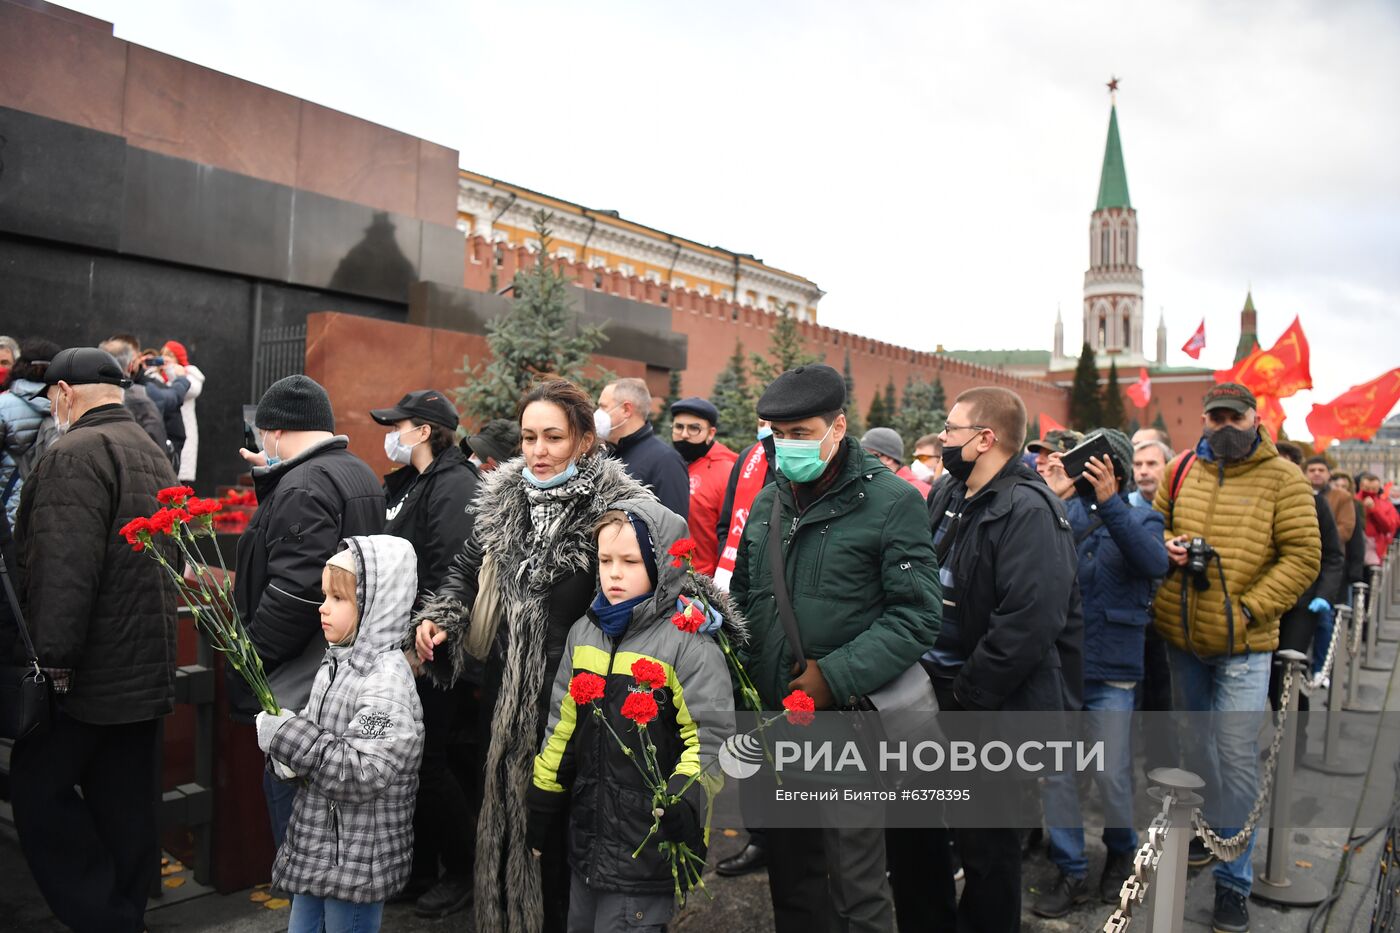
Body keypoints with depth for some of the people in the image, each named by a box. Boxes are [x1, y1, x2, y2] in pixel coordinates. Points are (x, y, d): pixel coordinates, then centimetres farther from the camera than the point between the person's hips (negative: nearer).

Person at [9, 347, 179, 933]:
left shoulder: (76, 453, -14)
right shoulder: (154, 456, 15)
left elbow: (64, 570, -23)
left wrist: (53, 658, -20)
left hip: (88, 671, -8)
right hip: (146, 669, 8)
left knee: (38, 788, 5)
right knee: (126, 806, 13)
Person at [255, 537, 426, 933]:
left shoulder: (387, 679, -21)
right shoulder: (336, 663, 5)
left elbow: (365, 773, -28)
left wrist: (286, 735, -23)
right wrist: (285, 757, -5)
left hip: (356, 859, -8)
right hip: (315, 846, 8)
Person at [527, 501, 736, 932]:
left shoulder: (689, 641, -14)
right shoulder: (584, 632, 6)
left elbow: (711, 736, -14)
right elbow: (562, 727, 13)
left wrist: (682, 800, -26)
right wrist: (542, 809, 15)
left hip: (650, 844, -6)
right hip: (586, 836, 7)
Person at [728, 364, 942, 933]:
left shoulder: (891, 501, -9)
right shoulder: (766, 503, 10)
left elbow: (917, 614, -14)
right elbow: (741, 597, 19)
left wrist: (837, 676, -20)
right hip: (771, 718, 6)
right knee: (789, 874, 19)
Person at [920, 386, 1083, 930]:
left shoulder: (1027, 512, -20)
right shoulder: (946, 496, 8)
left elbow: (1030, 621, -28)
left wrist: (965, 696, -22)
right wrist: (921, 676, 8)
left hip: (995, 712, -9)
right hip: (936, 693, 9)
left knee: (986, 845, 7)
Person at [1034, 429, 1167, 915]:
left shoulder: (1140, 519, 4)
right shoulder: (1063, 511, 5)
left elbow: (1155, 564, -18)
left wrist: (1108, 502, -27)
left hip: (1111, 672, -1)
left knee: (1112, 776, 8)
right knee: (1055, 772, 6)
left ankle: (1121, 852, 35)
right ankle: (1071, 871, 22)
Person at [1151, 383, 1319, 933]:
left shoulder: (1281, 478, -5)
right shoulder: (1181, 470, 5)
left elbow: (1303, 557, -8)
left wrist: (1249, 608, -16)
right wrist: (1166, 548, -6)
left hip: (1243, 644, -4)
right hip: (1181, 638, 4)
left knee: (1236, 758, -2)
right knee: (1194, 746, 18)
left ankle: (1233, 880, 11)